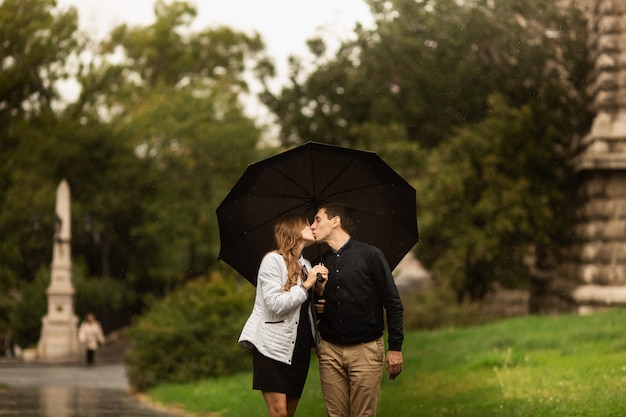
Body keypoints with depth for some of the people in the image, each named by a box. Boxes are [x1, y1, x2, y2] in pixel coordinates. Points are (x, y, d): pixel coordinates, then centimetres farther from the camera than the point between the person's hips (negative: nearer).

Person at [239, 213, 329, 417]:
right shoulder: (273, 260, -8)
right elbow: (275, 304, -18)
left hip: (299, 349, 7)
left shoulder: (306, 266, 14)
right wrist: (306, 285, -14)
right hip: (273, 348, -7)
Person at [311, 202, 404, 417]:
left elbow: (393, 303, -2)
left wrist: (395, 347, -7)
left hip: (365, 350, -4)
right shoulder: (321, 262, 11)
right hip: (330, 350, 4)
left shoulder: (369, 255, -2)